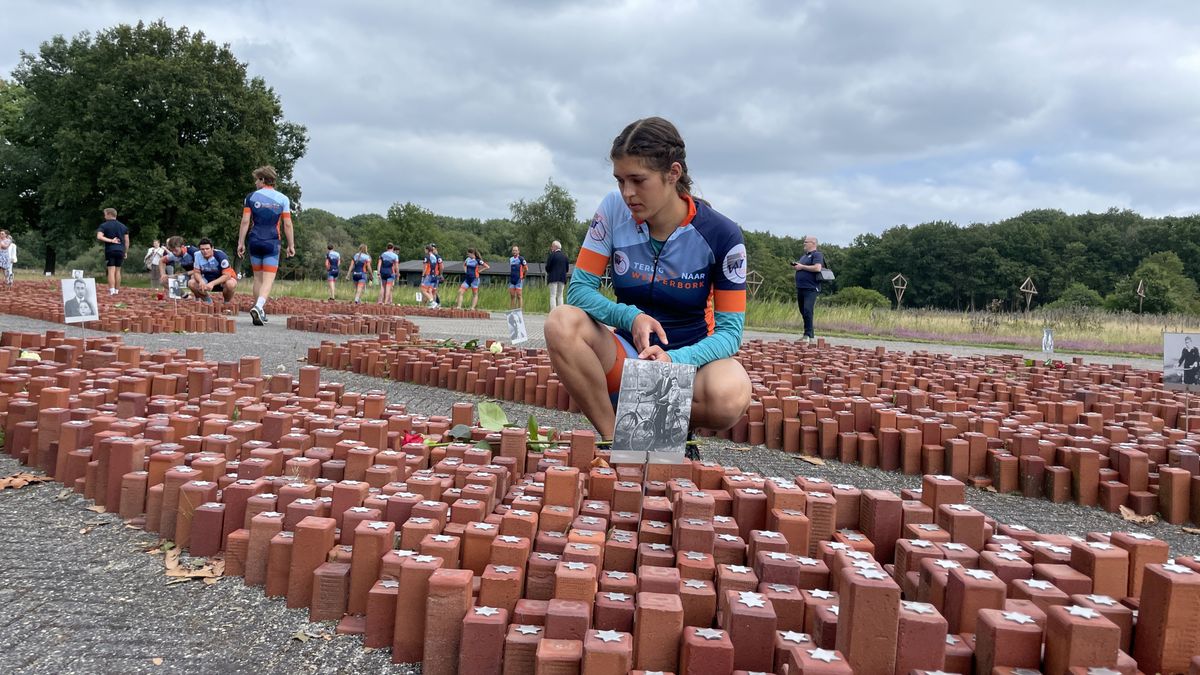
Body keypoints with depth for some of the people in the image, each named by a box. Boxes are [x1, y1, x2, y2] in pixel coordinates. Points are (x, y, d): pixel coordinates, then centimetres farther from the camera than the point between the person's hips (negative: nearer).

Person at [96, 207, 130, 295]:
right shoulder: (123, 226, 12)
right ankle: (117, 291, 12)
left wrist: (110, 240, -10)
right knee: (117, 271, 10)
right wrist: (125, 252, 15)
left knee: (111, 271, -6)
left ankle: (112, 291, -15)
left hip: (110, 250, -4)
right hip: (120, 251, 4)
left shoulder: (104, 225, -1)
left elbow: (99, 237, -17)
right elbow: (127, 240, 10)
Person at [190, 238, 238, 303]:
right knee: (191, 283, -18)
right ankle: (207, 300, 7)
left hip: (223, 279, -5)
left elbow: (227, 275, -29)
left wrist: (212, 283, -41)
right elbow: (196, 272, -5)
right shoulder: (198, 256, -12)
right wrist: (201, 281, -29)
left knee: (230, 284, -38)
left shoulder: (220, 255, -26)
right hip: (207, 279, 5)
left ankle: (227, 303, -8)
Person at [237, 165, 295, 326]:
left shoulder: (251, 197, 2)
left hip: (254, 242, 2)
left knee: (258, 278, 14)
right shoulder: (283, 199, 1)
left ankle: (260, 312, 18)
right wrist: (291, 245, 5)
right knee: (268, 279, -5)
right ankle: (258, 306, -27)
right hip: (272, 243, -2)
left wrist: (241, 243, 2)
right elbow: (287, 224, -1)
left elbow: (245, 221, -2)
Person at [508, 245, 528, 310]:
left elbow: (526, 268, -3)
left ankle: (520, 309, -3)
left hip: (519, 280, -6)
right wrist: (512, 274, 15)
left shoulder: (521, 259, -7)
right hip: (511, 280, 6)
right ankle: (512, 309, 10)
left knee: (519, 295, -5)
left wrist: (523, 276, 4)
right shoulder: (510, 259, 13)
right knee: (512, 295, 6)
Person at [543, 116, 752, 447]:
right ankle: (615, 439, -16)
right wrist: (631, 317, -27)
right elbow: (579, 288, -7)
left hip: (688, 358, -2)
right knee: (562, 322, -28)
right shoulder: (614, 210, -9)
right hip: (627, 354, 2)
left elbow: (730, 330, -13)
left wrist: (673, 360, -32)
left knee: (730, 394, -36)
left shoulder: (721, 235, -14)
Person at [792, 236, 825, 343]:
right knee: (803, 311, 10)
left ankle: (808, 335, -16)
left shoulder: (817, 255, -5)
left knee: (807, 311, -18)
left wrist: (802, 266, -15)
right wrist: (795, 266, 10)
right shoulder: (804, 256, 23)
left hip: (811, 289, -9)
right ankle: (809, 336, 18)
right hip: (800, 288, 9)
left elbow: (817, 268, -21)